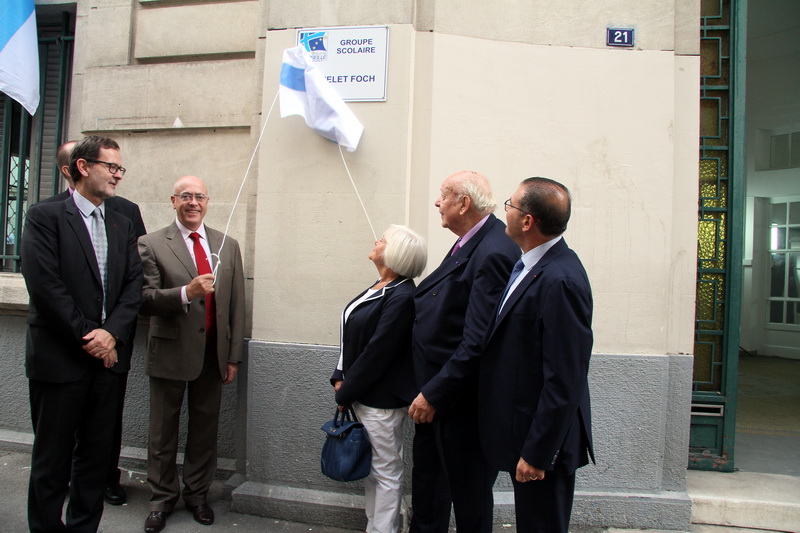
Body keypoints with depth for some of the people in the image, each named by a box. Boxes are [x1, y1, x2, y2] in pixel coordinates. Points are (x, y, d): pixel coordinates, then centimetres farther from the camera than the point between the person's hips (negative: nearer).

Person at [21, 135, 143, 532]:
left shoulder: (123, 225, 12)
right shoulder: (44, 216, -4)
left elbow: (134, 286, 5)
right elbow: (44, 284, -13)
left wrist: (112, 332, -9)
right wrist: (86, 336, -13)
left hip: (109, 355, 5)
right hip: (60, 358, -5)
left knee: (96, 454, 13)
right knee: (53, 457, 8)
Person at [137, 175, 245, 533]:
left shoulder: (228, 246, 5)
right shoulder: (151, 244, -4)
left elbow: (237, 304, 5)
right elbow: (145, 300, -13)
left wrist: (233, 356, 3)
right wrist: (186, 292, -30)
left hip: (213, 353, 3)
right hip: (170, 353, -2)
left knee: (205, 429, 14)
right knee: (163, 431, 13)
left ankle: (197, 493, 34)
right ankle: (162, 498, 32)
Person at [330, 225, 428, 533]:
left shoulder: (401, 297, -22)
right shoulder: (380, 287, 7)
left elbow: (377, 353, -22)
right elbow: (352, 338, 11)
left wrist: (345, 393, -13)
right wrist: (341, 379, 3)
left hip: (382, 400, -9)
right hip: (362, 395, 9)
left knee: (386, 472, 8)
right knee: (370, 467, 21)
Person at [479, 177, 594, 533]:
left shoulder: (561, 281, -25)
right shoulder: (532, 264, 4)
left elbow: (565, 381, -25)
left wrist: (536, 453, -19)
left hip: (542, 437, -9)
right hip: (523, 428, 9)